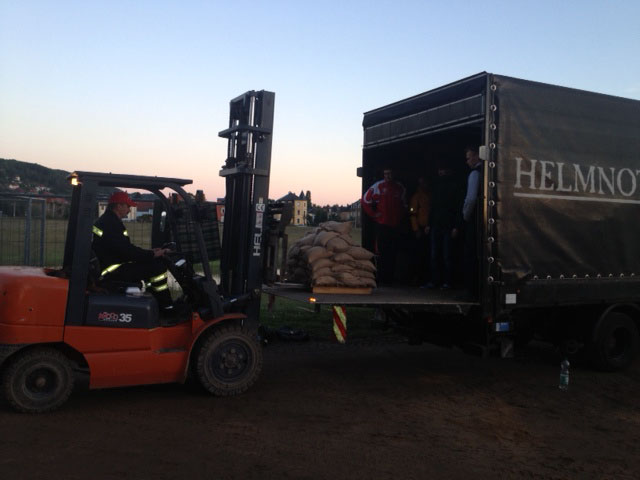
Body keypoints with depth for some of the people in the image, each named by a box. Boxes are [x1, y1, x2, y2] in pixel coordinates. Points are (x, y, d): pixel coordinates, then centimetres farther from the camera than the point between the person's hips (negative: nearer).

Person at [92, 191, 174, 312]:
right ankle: (165, 307, -8)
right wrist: (152, 255, -14)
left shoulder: (107, 220, 17)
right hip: (114, 272, -11)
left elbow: (125, 248, 20)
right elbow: (126, 251, -23)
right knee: (158, 267, -17)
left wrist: (150, 252, 13)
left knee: (155, 263, 15)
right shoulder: (111, 224, -18)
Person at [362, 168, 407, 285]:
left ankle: (389, 278, 10)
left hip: (396, 225, 4)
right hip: (382, 225, -4)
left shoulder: (399, 187, 14)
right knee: (382, 252, -6)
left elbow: (404, 204, 26)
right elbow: (365, 200, 4)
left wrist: (401, 218, 15)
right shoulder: (378, 186, 1)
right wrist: (374, 214, 1)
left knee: (393, 253, 4)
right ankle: (381, 279, -2)